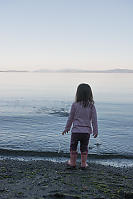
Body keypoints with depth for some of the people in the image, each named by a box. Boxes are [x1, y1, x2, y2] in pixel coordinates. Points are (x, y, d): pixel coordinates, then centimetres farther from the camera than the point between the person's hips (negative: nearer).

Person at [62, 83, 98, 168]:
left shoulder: (75, 105, -8)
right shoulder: (91, 106, -4)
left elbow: (71, 118, 1)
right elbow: (94, 120, -2)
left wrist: (67, 128, 13)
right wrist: (95, 131, 6)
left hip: (76, 130, -1)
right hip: (87, 131, 2)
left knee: (73, 147, 16)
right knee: (84, 148, 15)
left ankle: (72, 162, 25)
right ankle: (83, 163, 20)